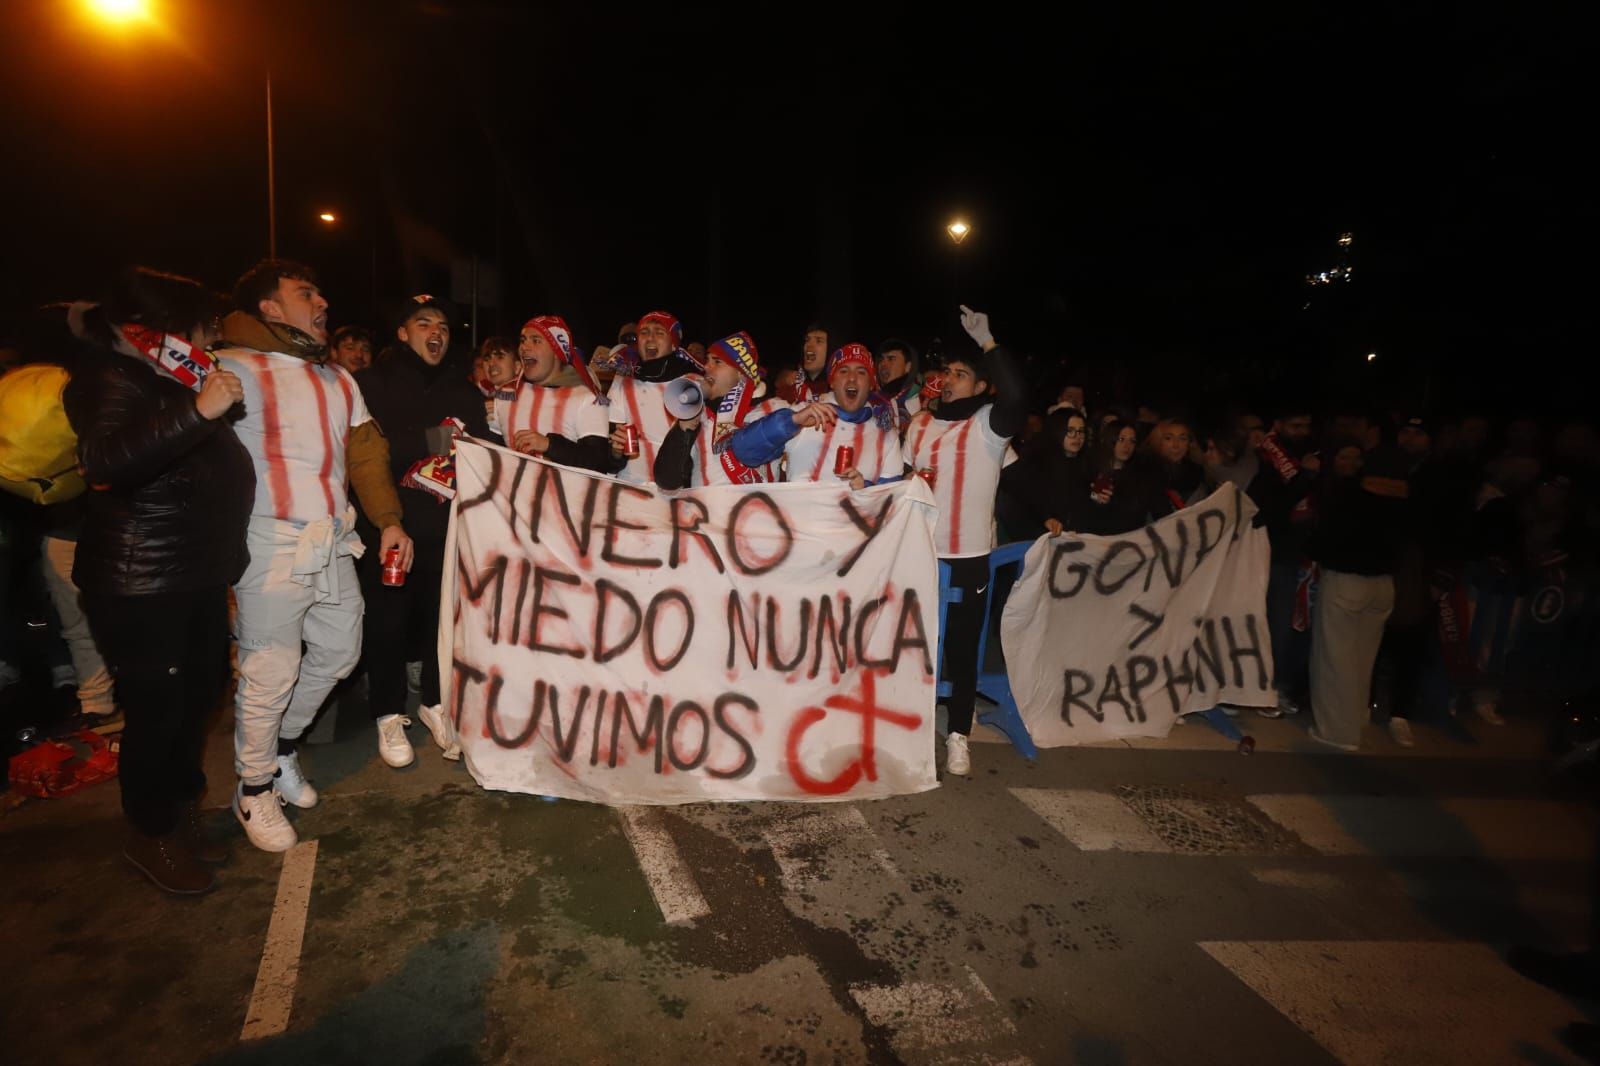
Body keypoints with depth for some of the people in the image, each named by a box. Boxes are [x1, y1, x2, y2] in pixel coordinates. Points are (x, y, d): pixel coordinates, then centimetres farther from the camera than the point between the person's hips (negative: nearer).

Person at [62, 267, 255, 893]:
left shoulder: (171, 379, 15)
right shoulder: (111, 377, -13)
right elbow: (104, 460, -34)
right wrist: (198, 411, -37)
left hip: (198, 572, 9)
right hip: (141, 585, -9)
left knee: (199, 694, 15)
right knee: (157, 708, 0)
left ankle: (180, 813, 32)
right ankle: (149, 836, 21)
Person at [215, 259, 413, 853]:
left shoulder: (338, 380, 17)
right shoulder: (235, 369, -5)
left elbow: (366, 452, 15)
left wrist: (388, 520, 4)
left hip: (334, 544, 7)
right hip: (272, 546, -7)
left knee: (339, 653, 16)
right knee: (270, 675, -1)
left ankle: (284, 744, 40)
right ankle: (254, 789, 21)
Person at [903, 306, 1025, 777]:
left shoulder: (988, 425, -6)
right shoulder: (920, 423, 9)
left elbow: (1016, 396, -27)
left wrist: (988, 343, -23)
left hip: (968, 559, -4)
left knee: (962, 651, 6)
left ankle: (957, 736, 21)